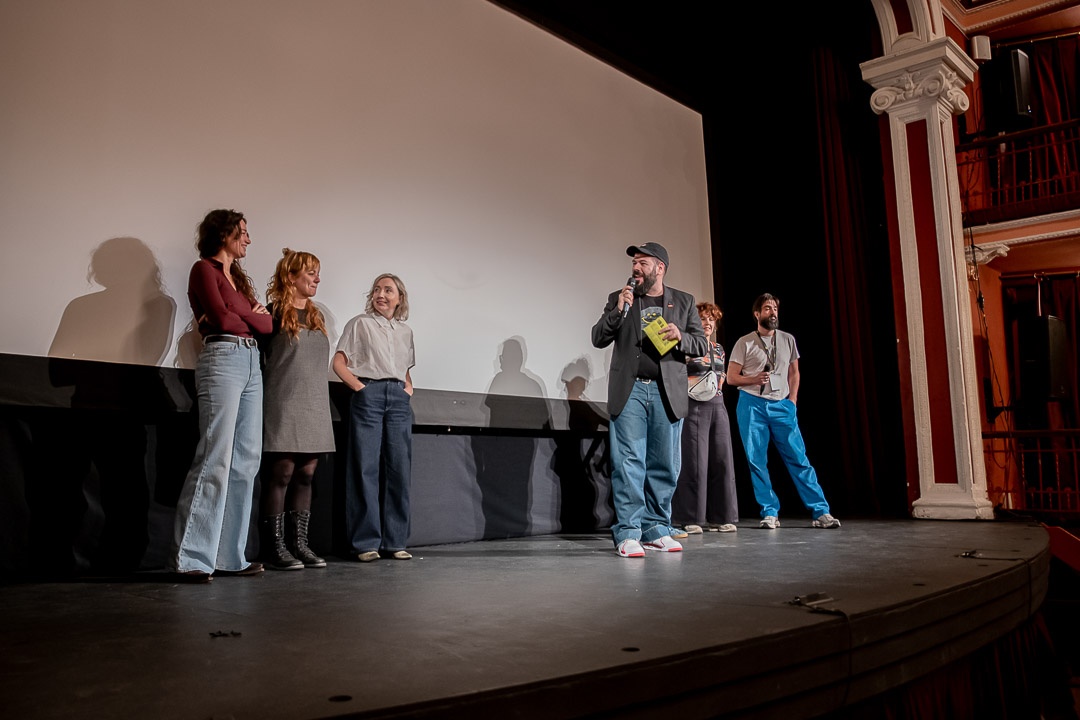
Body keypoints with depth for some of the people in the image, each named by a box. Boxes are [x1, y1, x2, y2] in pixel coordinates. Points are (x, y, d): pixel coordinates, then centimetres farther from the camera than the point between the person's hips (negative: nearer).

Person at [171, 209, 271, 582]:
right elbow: (221, 318, -10)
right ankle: (192, 558, -10)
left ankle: (230, 555, 7)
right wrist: (250, 319, 8)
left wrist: (238, 317, -2)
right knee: (216, 459, -14)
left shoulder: (240, 278, 25)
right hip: (222, 359, -8)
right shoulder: (204, 269, 3)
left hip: (251, 363, 8)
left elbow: (267, 323, 14)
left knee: (246, 461, 3)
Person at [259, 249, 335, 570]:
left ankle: (299, 543, 11)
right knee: (281, 474, -5)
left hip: (315, 406, 6)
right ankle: (275, 547, 2)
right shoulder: (274, 313, -2)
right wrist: (269, 395, -10)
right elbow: (259, 357, -4)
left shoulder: (317, 316, 18)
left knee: (305, 475, 6)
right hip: (284, 405, -6)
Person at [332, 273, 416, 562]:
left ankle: (395, 541, 9)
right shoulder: (359, 324, 8)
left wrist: (408, 389, 9)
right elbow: (338, 362, 3)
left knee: (399, 468, 2)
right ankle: (366, 542, 0)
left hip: (399, 399, 4)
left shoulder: (406, 331, 19)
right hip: (368, 395, -4)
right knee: (366, 468, -5)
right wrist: (359, 387, -8)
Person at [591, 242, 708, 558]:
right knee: (629, 464, -5)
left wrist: (681, 337, -11)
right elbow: (598, 338, 5)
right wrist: (618, 311, -9)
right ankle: (628, 534, -1)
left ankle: (656, 530, 15)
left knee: (665, 466, 4)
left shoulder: (683, 301, 12)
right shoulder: (618, 298, 11)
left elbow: (701, 344, 10)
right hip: (629, 391, -1)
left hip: (668, 393, 1)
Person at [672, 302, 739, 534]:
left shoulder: (719, 349, 17)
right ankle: (691, 519, 1)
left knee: (722, 461, 3)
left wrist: (716, 388, 12)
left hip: (717, 406, 6)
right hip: (694, 406, -6)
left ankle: (720, 517, 10)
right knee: (695, 462, -6)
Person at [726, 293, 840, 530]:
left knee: (798, 458, -3)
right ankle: (770, 514, 7)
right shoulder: (744, 342, 4)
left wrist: (792, 399, 5)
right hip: (752, 404, -1)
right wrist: (754, 379, -14)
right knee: (756, 461, -1)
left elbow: (794, 373, 18)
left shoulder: (788, 340, 12)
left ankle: (820, 512, 0)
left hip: (782, 405, 2)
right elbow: (731, 377, 3)